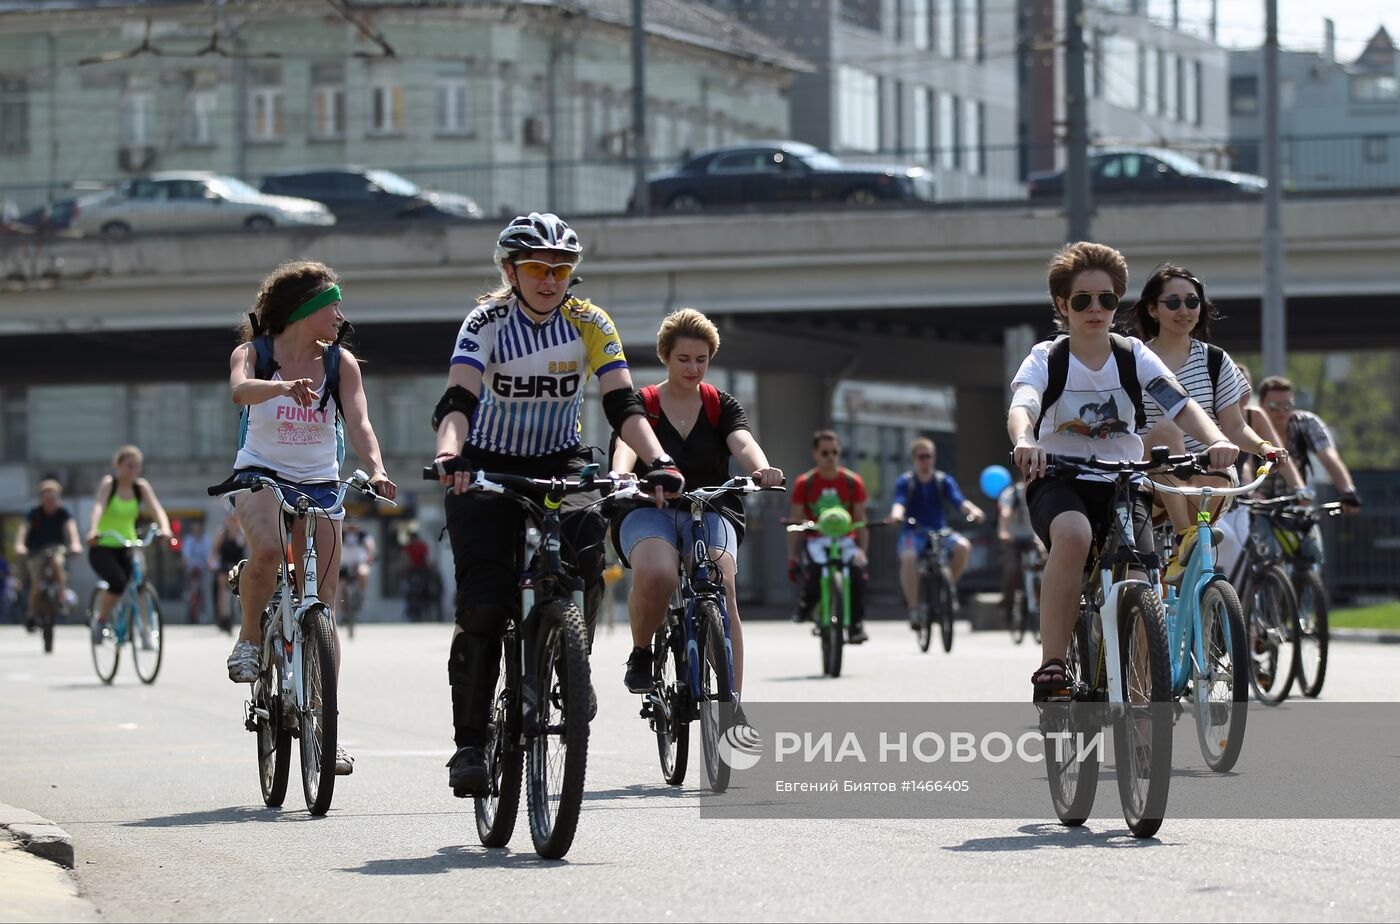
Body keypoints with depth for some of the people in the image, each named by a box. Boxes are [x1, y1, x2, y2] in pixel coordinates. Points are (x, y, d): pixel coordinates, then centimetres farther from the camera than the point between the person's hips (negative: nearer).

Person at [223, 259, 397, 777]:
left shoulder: (340, 363, 0)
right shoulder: (254, 353, -6)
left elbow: (358, 422, -14)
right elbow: (241, 390, -29)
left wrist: (376, 469, -34)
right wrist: (285, 387, -50)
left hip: (320, 484, 3)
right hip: (261, 476, -3)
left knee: (323, 606, -3)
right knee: (268, 551, -35)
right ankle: (250, 638, -8)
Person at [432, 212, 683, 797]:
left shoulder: (589, 324, -9)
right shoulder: (486, 324, -15)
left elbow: (622, 403, -18)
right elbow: (458, 400, -29)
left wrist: (658, 460, -36)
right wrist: (448, 455, -49)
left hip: (561, 463, 2)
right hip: (490, 467, -2)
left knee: (586, 545, -30)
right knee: (483, 604, -16)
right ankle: (469, 743, -7)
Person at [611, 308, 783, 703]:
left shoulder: (722, 406, 10)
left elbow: (743, 442, -10)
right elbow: (627, 443, -15)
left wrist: (762, 469, -35)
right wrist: (620, 475, -40)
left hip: (711, 510, 1)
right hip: (649, 510, -1)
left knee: (721, 585, -29)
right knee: (655, 576, -35)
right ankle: (641, 654, -5)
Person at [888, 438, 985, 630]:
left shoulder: (944, 481, 3)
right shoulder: (905, 482, -2)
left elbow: (959, 500, -12)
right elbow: (899, 502, -19)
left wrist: (973, 510, -35)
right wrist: (896, 513, -44)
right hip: (913, 532, -2)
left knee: (963, 546, -29)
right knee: (908, 557, -36)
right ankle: (914, 609, -24)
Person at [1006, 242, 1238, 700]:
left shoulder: (1133, 357, 2)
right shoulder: (1046, 359, -4)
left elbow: (1181, 404, -13)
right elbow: (1021, 406, -24)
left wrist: (1216, 440, -35)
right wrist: (1023, 442, -49)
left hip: (1121, 485, 2)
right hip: (1059, 482, -2)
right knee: (1073, 535, -38)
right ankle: (1051, 667, -34)